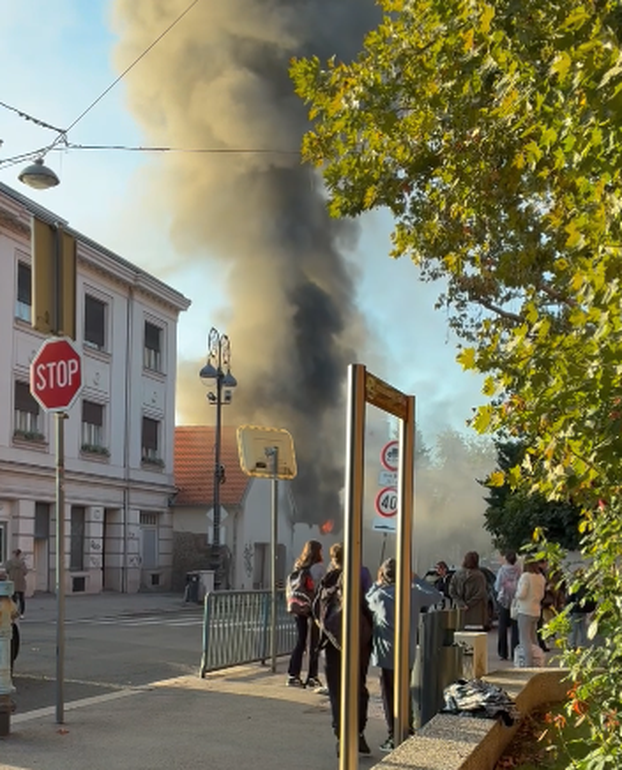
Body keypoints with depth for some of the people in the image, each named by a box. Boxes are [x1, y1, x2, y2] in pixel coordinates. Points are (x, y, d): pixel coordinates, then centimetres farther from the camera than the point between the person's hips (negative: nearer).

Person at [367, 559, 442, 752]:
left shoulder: (380, 595, -12)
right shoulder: (414, 593, -4)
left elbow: (365, 602, 9)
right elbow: (437, 596, 12)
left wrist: (377, 584, 14)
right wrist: (416, 580, 14)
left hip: (387, 655, -3)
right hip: (408, 654, 3)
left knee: (390, 696, 5)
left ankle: (394, 738, 6)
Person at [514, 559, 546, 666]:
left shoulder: (526, 576, -15)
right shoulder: (541, 577, 9)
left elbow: (522, 594, -18)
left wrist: (516, 595, 1)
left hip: (525, 610, -8)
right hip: (536, 611, 8)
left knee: (525, 639, -5)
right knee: (533, 638, 17)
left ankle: (528, 664, -11)